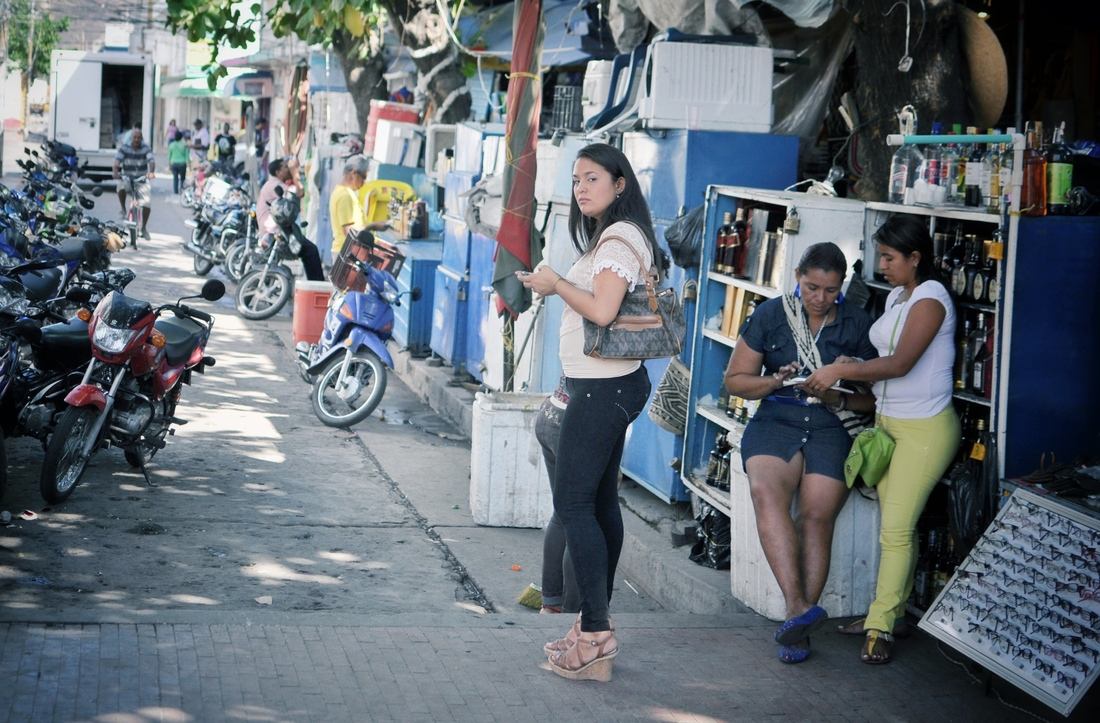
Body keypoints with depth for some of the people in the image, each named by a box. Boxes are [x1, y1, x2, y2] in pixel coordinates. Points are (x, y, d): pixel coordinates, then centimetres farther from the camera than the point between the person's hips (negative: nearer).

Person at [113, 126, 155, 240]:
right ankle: (123, 210, -5)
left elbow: (151, 161, -22)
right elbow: (117, 160, -18)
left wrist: (151, 172, -43)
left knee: (146, 203, -12)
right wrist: (116, 172, -38)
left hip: (141, 179, 0)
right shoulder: (124, 147, -7)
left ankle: (144, 228, 9)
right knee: (121, 188, -34)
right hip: (126, 177, 0)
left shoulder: (146, 148, -7)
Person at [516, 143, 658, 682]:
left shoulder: (618, 238, -15)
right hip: (606, 384, 11)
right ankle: (595, 626, 18)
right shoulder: (611, 237, 17)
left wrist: (556, 284, -13)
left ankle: (596, 638, -10)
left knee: (573, 502, -10)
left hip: (602, 388, -11)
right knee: (601, 501, 12)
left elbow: (602, 310, -26)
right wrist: (554, 286, 11)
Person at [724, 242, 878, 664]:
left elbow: (874, 398, 11)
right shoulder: (771, 315, 8)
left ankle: (797, 621, -13)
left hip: (832, 428, 0)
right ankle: (801, 606, -36)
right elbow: (735, 379, 9)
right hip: (776, 420, 0)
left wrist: (840, 400, -10)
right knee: (766, 490, -31)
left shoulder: (858, 326, 8)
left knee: (817, 514, -22)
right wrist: (777, 381, -9)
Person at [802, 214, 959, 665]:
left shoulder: (930, 298, -14)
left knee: (896, 528, -8)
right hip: (889, 422, 8)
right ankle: (894, 610, 19)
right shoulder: (897, 296, 13)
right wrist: (847, 371, -1)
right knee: (896, 525, 11)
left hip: (925, 428, -8)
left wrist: (841, 371, -17)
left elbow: (901, 363, -21)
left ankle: (880, 626, -3)